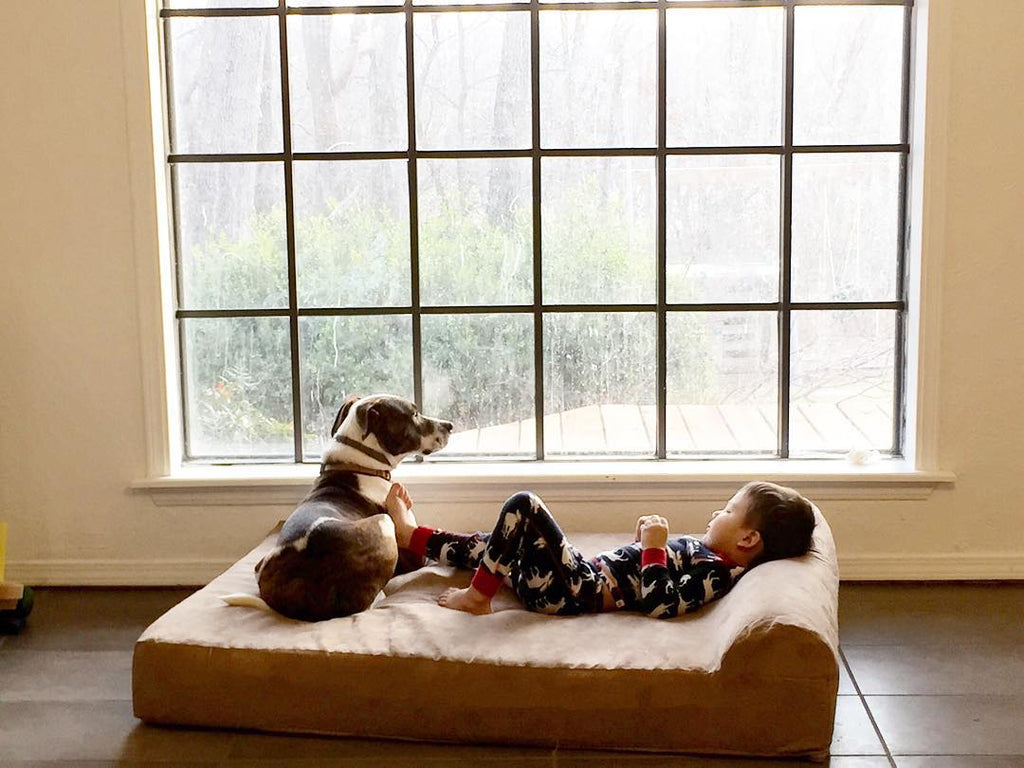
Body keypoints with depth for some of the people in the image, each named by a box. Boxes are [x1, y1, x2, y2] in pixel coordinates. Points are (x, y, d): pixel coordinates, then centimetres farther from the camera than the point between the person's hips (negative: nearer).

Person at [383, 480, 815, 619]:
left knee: (523, 504, -17)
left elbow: (661, 605, -27)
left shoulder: (717, 573, -14)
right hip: (587, 571, 10)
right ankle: (412, 536, 39)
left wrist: (654, 547, -22)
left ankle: (477, 597, -5)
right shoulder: (708, 553, 14)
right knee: (489, 546, 20)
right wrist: (650, 539, 9)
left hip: (574, 591, -10)